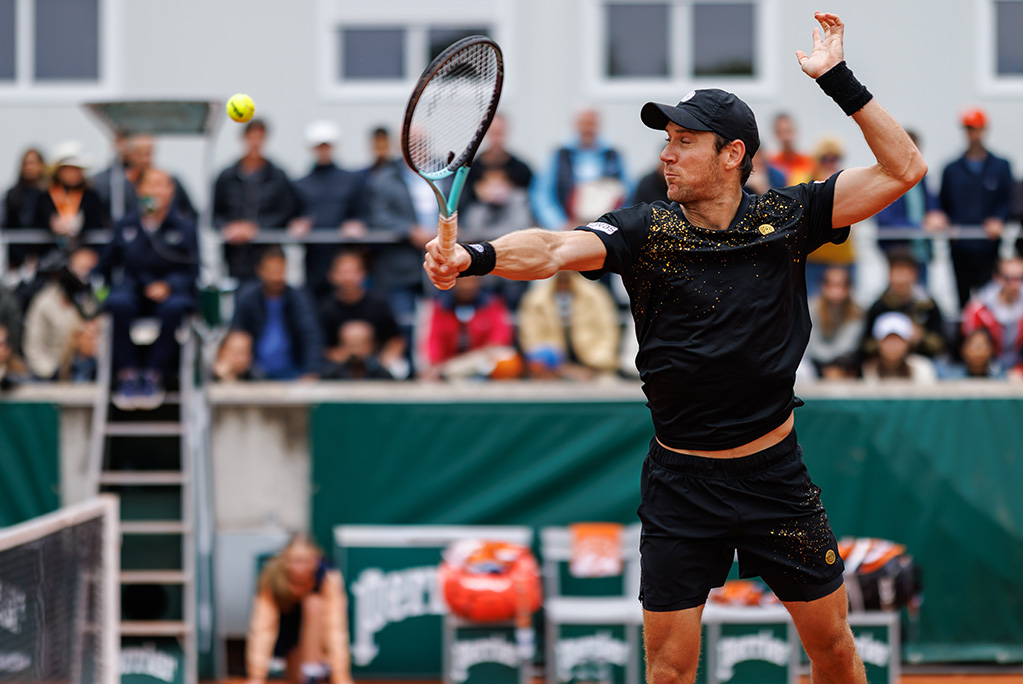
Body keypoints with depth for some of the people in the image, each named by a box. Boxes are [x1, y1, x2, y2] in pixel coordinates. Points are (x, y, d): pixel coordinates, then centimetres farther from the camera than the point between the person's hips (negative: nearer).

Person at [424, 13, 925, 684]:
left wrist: (840, 81, -11)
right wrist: (475, 257, -44)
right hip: (682, 484, -1)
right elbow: (555, 249, -24)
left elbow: (904, 169, -2)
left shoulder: (787, 217, -2)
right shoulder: (646, 231, -7)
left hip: (775, 472, 1)